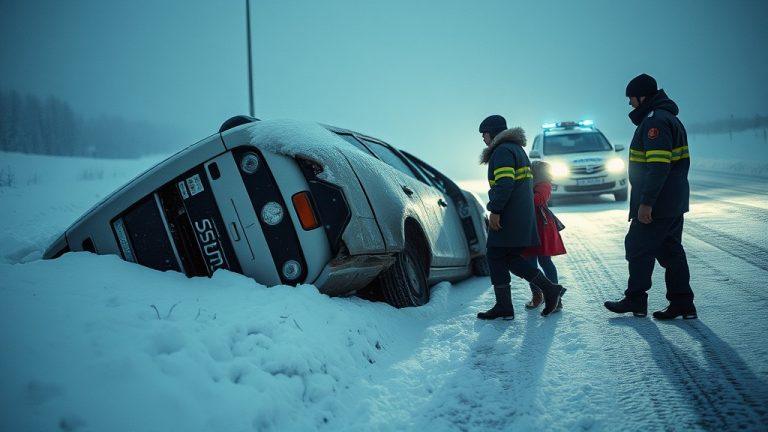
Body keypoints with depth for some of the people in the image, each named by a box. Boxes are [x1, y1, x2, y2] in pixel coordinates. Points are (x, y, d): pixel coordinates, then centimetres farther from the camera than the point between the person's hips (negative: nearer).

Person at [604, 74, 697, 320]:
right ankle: (682, 303, 14)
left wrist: (646, 203, -24)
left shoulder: (655, 121, -16)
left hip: (656, 205, -10)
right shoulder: (669, 117, 17)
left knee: (638, 249, 1)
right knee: (671, 251, 12)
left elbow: (658, 166, -25)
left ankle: (635, 300, 11)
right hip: (674, 203, 10)